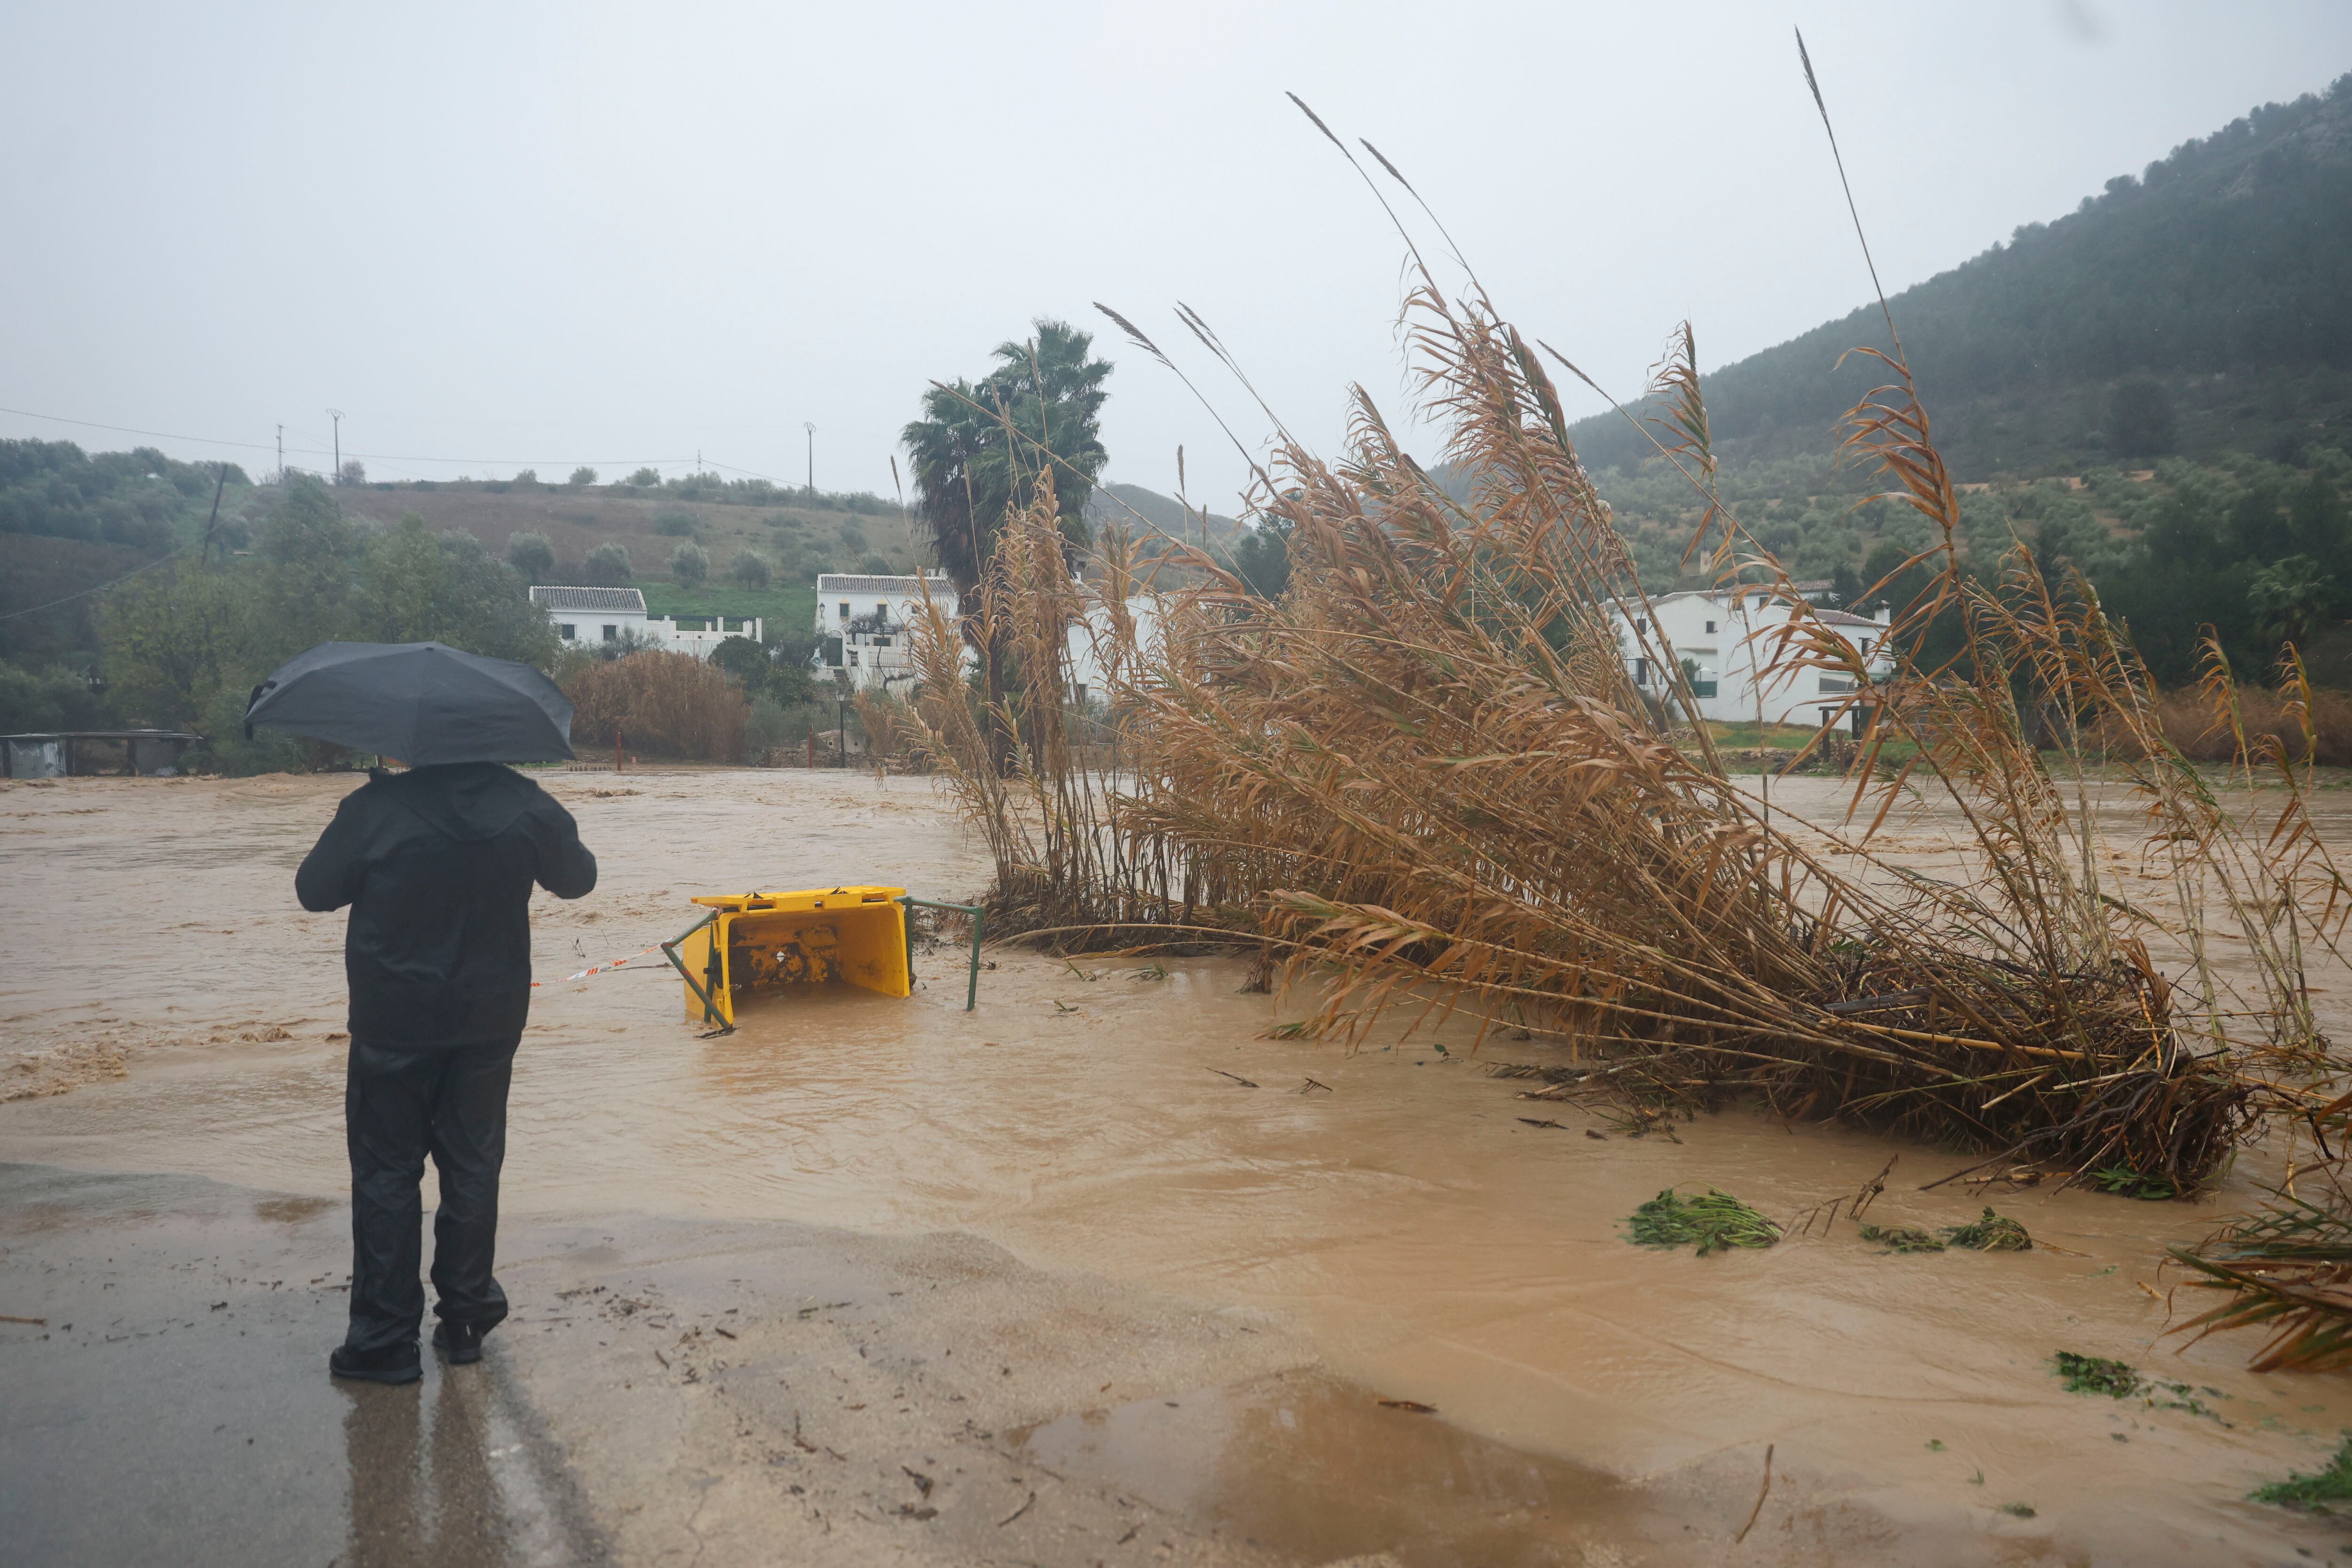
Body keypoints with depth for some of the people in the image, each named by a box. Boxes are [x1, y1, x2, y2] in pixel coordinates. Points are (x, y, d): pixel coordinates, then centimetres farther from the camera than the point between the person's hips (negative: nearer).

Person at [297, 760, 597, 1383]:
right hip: (489, 1022, 3)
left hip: (393, 1028, -3)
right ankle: (465, 1320, 23)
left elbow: (314, 891, -2)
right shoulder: (526, 805, -6)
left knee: (386, 1174, 8)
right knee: (473, 1167, 14)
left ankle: (384, 1340, 12)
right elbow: (578, 877, 10)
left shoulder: (374, 809, -14)